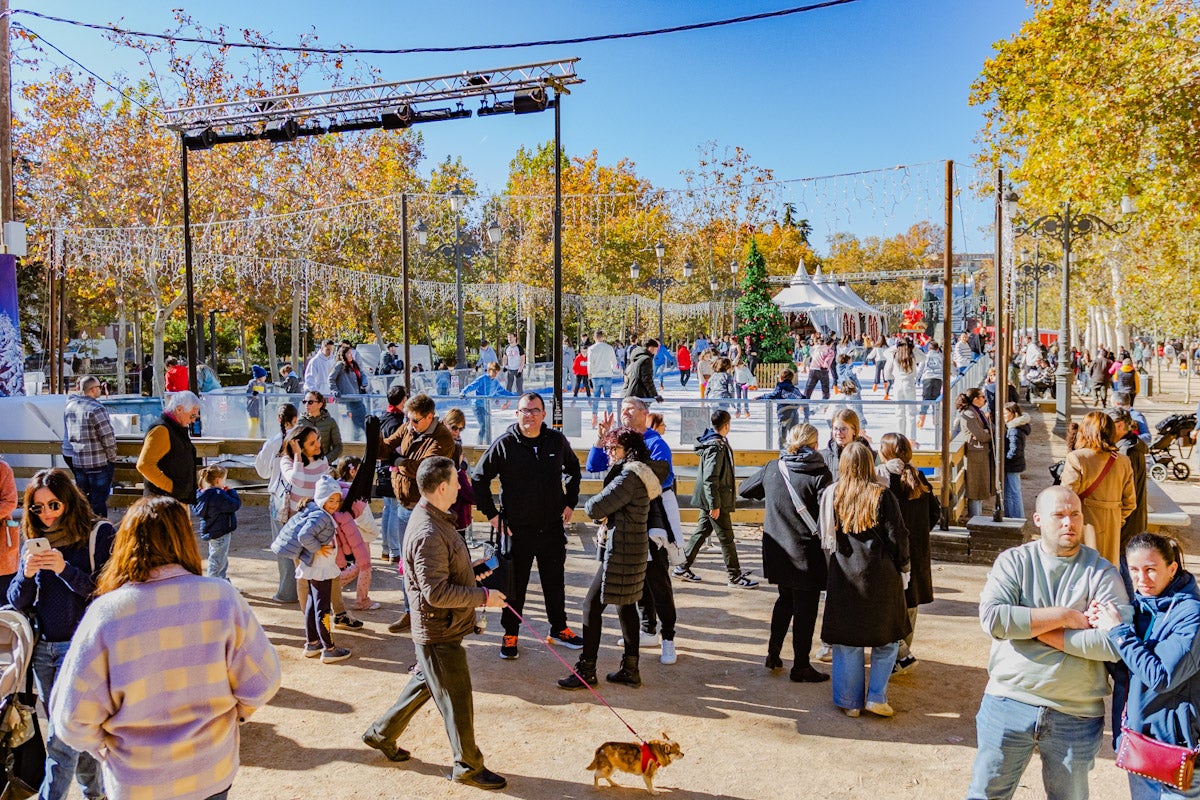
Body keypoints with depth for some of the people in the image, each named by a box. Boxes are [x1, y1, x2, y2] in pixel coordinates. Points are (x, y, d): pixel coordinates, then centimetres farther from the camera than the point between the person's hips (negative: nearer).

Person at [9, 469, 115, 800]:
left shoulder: (99, 534, -10)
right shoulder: (35, 540, 6)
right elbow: (17, 603, 6)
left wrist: (65, 569, -25)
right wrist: (27, 574, -15)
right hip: (42, 647, 6)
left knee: (61, 737, -7)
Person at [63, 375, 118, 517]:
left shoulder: (70, 406, 5)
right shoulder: (96, 409, -18)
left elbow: (69, 434, 13)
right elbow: (108, 438, -19)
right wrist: (112, 459, -6)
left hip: (77, 462, 7)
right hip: (99, 463, -7)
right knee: (98, 502, 1)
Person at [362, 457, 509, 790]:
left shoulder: (433, 518, 5)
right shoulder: (428, 534, -29)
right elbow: (436, 593, -30)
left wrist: (471, 573, 10)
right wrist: (483, 597, -23)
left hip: (440, 627, 10)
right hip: (439, 632, -10)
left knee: (425, 683, 26)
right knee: (457, 700, 5)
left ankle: (381, 733, 41)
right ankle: (468, 766, 22)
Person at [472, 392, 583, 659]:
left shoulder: (557, 441, 0)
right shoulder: (504, 444, -9)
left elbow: (573, 470, 18)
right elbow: (478, 478, -1)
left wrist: (570, 503, 11)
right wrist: (491, 514, -5)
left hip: (553, 527, 3)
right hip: (517, 529, -3)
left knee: (555, 582, 16)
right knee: (514, 585, 9)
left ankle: (559, 629, 33)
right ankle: (510, 635, 25)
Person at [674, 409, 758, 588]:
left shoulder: (714, 443, 10)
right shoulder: (717, 447, -21)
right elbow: (710, 479, -24)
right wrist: (715, 505, -22)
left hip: (707, 499, 10)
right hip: (714, 500, -10)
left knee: (702, 532, 16)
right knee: (726, 538, -1)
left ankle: (683, 568, 22)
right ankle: (735, 577, 8)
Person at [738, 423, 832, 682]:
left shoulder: (772, 468, 0)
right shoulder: (819, 473, -15)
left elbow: (744, 489, 14)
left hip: (778, 551, 5)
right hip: (807, 553, -5)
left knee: (785, 600, 24)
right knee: (805, 609, 8)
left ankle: (773, 654, 29)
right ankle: (801, 666, 17)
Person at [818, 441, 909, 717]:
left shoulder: (830, 495, -2)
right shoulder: (882, 496, -10)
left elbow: (825, 539, 5)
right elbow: (897, 537, -7)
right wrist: (902, 566, 8)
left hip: (843, 577, 2)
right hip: (880, 577, -2)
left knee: (847, 643, 10)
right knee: (886, 639, 15)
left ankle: (850, 702, 17)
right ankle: (876, 697, 13)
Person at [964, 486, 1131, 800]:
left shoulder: (1102, 572, -3)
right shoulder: (1014, 561, -1)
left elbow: (1115, 642, -17)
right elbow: (992, 617, -17)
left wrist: (1033, 627, -16)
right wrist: (1063, 616, -18)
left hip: (1076, 715, 0)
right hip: (1008, 703, 0)